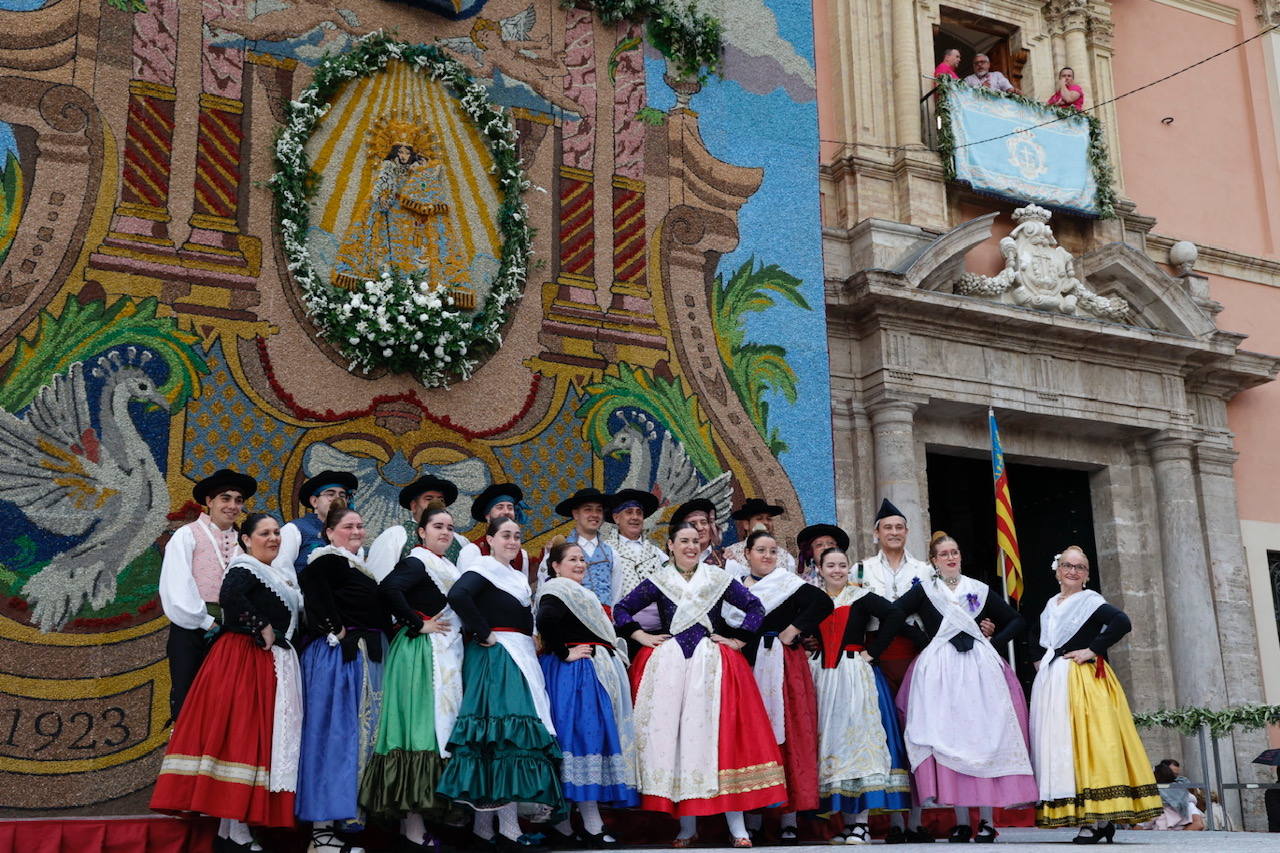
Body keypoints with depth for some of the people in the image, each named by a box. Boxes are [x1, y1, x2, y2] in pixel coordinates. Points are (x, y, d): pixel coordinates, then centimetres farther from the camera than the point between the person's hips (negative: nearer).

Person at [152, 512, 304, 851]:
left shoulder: (280, 574, 19)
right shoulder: (245, 567, -8)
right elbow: (229, 596, -27)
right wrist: (262, 628, -20)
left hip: (271, 665, 9)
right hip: (243, 661, -9)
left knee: (259, 739, 8)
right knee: (241, 735, -9)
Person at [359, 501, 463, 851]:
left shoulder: (445, 567, 19)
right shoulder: (417, 562, -10)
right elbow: (387, 589, -26)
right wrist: (417, 624, -19)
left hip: (444, 655, 10)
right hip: (422, 654, -10)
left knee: (435, 728, 10)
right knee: (422, 729, -11)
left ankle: (412, 820, 17)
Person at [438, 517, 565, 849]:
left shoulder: (517, 577, 21)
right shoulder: (484, 568, -6)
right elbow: (457, 596, -24)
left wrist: (531, 648, 8)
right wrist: (485, 634, -17)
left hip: (521, 658, 9)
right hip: (495, 657, -9)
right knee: (509, 732, -14)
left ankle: (483, 824, 9)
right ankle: (508, 828, -15)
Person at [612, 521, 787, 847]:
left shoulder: (719, 578, 9)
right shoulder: (657, 582, 10)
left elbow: (755, 607, 9)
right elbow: (621, 609, 14)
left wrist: (738, 639, 1)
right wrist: (641, 636, 3)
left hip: (712, 663, -1)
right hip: (669, 664, 1)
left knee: (721, 733, -7)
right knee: (672, 735, -3)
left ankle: (737, 827, -4)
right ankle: (687, 826, 4)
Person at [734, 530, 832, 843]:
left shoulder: (787, 583, 1)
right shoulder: (737, 585, 13)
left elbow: (823, 603, -12)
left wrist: (795, 629, -11)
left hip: (784, 667, -4)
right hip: (748, 667, 4)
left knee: (787, 734, -6)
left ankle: (789, 819, -4)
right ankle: (753, 819, 7)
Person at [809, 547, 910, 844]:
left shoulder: (860, 597, 0)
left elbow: (895, 616, -12)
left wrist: (871, 652, -13)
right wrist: (811, 650, 4)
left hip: (856, 672, -4)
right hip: (824, 675, 4)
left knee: (857, 734, -9)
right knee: (831, 738, 3)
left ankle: (861, 822, -6)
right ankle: (847, 822, 8)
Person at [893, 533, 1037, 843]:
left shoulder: (979, 590, 14)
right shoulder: (924, 591, 9)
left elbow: (1018, 621, 17)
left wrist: (994, 642, 3)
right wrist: (923, 641, -5)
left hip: (980, 667, 1)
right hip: (941, 669, -1)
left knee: (984, 735, -6)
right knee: (948, 738, -7)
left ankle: (987, 820, -3)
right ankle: (961, 821, -4)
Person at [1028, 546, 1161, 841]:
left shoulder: (1090, 601, -2)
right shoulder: (1050, 606, 18)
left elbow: (1122, 622, -19)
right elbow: (1035, 638, 35)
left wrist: (1093, 650, -16)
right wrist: (1038, 660, 17)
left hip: (1083, 682, -7)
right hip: (1051, 683, 7)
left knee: (1087, 742, -12)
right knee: (1058, 745, 3)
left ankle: (1096, 819, -12)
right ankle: (1096, 820, 7)